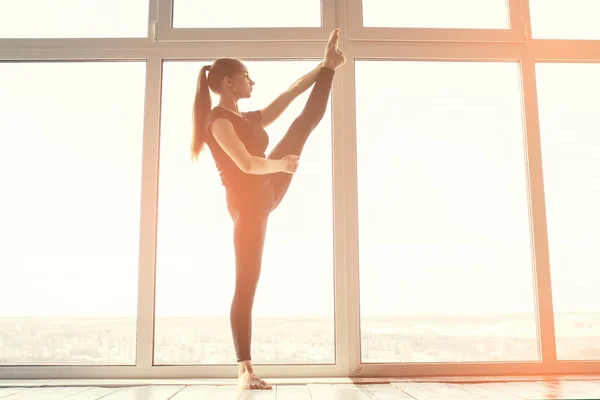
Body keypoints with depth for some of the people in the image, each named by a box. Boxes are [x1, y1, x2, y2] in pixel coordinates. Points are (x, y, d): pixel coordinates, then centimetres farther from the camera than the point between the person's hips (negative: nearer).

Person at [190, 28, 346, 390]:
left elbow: (286, 98, 17)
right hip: (248, 203, -9)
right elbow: (247, 164, -27)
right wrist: (281, 164, -11)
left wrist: (325, 67, 19)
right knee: (247, 285, -8)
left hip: (266, 192, 10)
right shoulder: (218, 119, -15)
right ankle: (245, 370, -3)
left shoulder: (248, 118, 11)